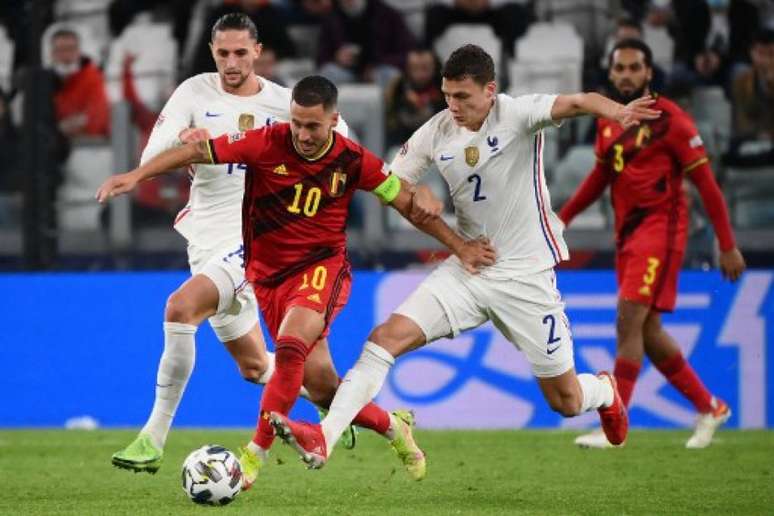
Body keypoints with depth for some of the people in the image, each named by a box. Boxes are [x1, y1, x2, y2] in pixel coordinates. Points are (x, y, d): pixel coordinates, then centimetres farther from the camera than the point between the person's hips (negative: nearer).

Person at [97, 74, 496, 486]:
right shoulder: (266, 143, -11)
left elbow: (408, 201, 4)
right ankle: (392, 427, 31)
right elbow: (197, 151, -8)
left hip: (322, 268, -2)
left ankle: (256, 455, -22)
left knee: (291, 346, -30)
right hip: (268, 277, 2)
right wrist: (136, 175, -16)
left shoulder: (352, 161, -8)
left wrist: (459, 247, 2)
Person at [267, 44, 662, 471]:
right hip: (466, 269, 4)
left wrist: (615, 111, -56)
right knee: (387, 336, -17)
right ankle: (324, 438, -21)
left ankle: (605, 391, 42)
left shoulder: (517, 114, -16)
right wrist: (414, 200, -13)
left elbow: (575, 103, -35)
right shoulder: (437, 132, -3)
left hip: (526, 275, -4)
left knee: (566, 402, 5)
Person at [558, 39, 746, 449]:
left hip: (660, 227, -8)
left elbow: (705, 182, -9)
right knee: (647, 332, 10)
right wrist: (561, 220, 19)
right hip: (626, 232, 8)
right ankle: (708, 407, 25)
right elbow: (600, 178, 26)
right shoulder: (608, 122, 11)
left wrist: (727, 246, -10)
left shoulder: (669, 120, -9)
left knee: (629, 319, -16)